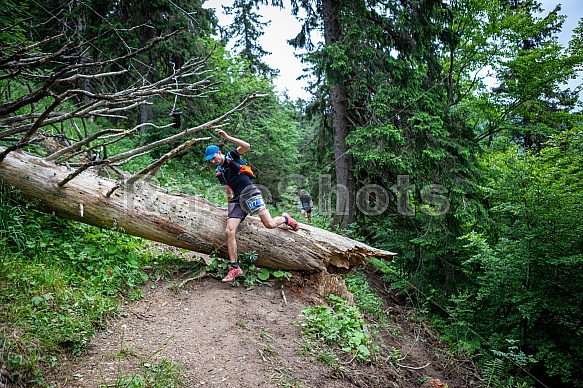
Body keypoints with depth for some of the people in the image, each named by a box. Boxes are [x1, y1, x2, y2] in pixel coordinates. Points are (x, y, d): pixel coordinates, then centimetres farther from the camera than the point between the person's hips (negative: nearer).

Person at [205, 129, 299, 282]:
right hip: (237, 199, 6)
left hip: (250, 192, -6)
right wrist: (230, 202, 22)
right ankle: (234, 268, 1)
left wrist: (227, 137, -19)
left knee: (270, 224, -17)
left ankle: (286, 219, 20)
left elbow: (246, 146, -15)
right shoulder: (219, 172, 20)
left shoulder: (231, 156, 4)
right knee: (229, 231, -7)